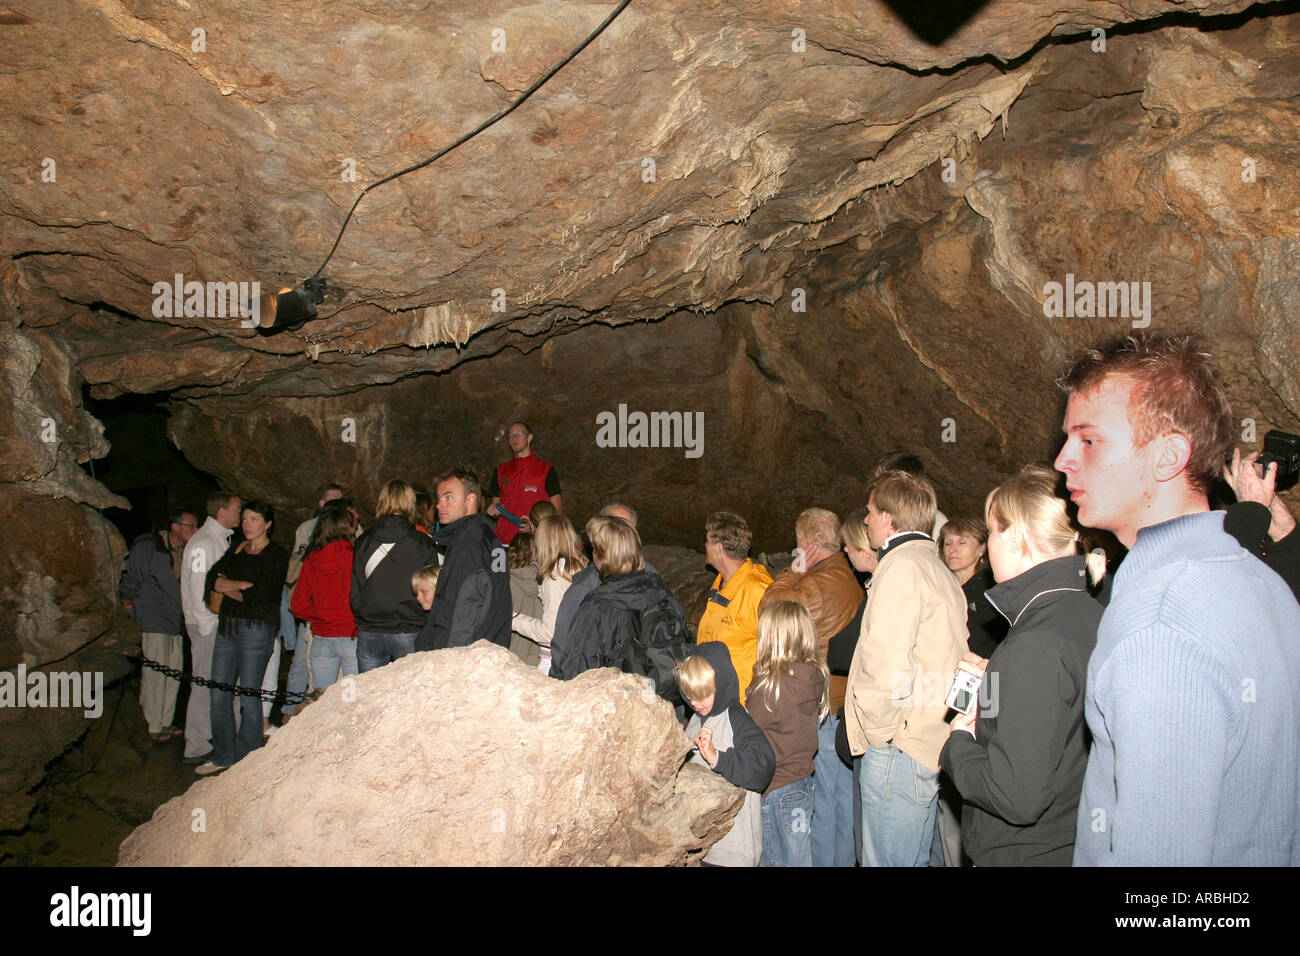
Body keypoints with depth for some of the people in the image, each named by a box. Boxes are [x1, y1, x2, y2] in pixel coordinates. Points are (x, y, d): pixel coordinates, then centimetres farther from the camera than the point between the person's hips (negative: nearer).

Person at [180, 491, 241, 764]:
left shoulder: (222, 539, 14)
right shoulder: (203, 542, -14)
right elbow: (198, 590, -17)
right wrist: (210, 627, -17)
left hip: (221, 623, 9)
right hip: (206, 625, -9)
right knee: (205, 684, -4)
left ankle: (211, 740, 20)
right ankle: (197, 748, 3)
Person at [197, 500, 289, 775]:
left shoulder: (276, 556, -4)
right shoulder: (236, 551, 16)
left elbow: (260, 595, -15)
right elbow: (211, 581, 4)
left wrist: (227, 589, -2)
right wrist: (243, 585, -11)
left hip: (256, 630, -6)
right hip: (226, 627, 6)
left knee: (248, 696, -2)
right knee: (219, 695, 7)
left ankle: (246, 760, 10)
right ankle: (223, 756, 20)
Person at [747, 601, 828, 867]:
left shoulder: (773, 683, -22)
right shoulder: (816, 675, -1)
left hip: (777, 788, -7)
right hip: (806, 781, 7)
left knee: (783, 860, 5)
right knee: (801, 857, 18)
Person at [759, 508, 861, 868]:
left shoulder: (822, 582, -19)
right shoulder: (848, 577, 13)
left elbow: (771, 609, -21)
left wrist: (793, 572, -10)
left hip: (823, 706, -10)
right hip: (845, 699, 10)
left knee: (822, 793, 0)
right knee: (843, 790, 17)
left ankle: (823, 860, 7)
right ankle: (844, 858, 27)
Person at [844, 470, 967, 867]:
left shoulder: (901, 565, -14)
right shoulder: (939, 568, 17)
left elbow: (888, 670, -24)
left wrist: (878, 731, -10)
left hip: (899, 751, -10)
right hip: (931, 747, 10)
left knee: (887, 860, -2)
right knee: (916, 857, 18)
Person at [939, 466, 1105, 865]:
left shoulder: (1033, 648, -27)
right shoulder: (1091, 614, 1)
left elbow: (1017, 797, -30)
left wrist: (959, 741, -13)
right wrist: (995, 677, 14)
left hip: (1030, 853, -8)